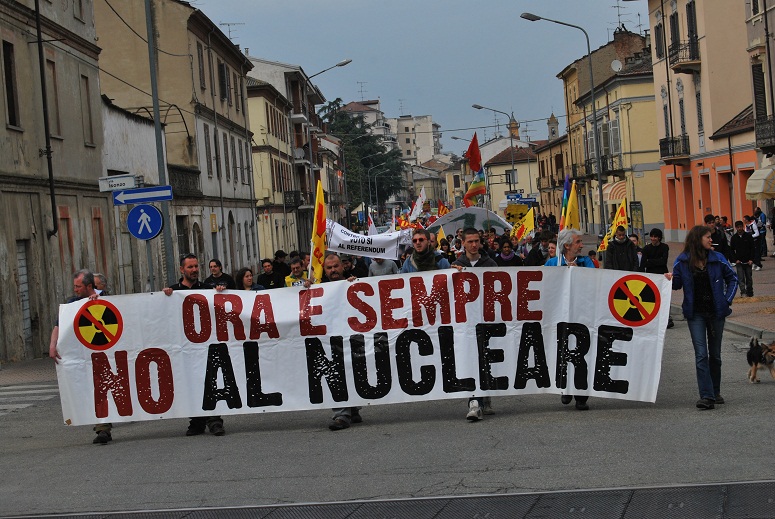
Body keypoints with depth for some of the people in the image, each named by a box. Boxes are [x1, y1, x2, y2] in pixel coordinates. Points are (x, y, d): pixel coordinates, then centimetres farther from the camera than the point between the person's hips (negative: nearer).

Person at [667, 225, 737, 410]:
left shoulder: (717, 259, 0)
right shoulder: (683, 261, -4)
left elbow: (732, 279, 9)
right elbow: (678, 283, 3)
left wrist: (727, 300, 0)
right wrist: (671, 279, -20)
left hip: (716, 312, 2)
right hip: (695, 313, -2)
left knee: (715, 354, 11)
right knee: (701, 355, -10)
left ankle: (715, 392, 25)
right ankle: (707, 397, -13)